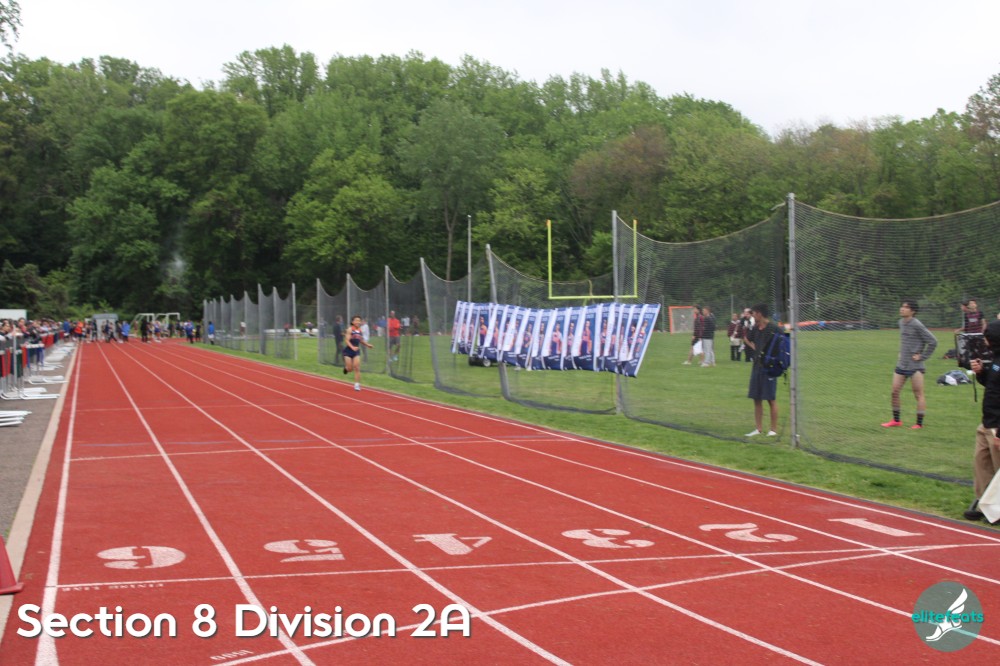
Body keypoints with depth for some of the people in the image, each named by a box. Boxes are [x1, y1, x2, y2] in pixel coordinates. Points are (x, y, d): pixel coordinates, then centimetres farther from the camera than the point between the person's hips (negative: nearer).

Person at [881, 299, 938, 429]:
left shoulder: (916, 325, -15)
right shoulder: (901, 323, 8)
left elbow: (933, 341, -14)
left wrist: (922, 356, -11)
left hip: (915, 366, -8)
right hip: (902, 364, 8)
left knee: (918, 394, 1)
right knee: (894, 392, 7)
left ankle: (919, 423, 7)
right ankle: (896, 420, 20)